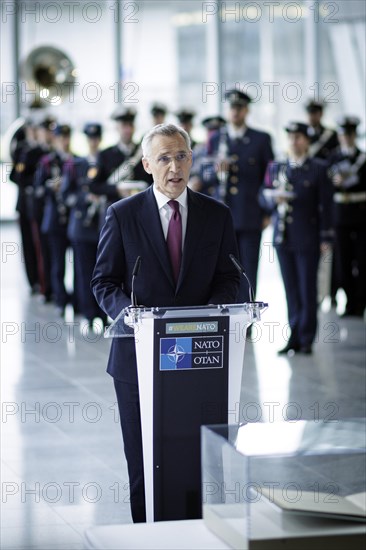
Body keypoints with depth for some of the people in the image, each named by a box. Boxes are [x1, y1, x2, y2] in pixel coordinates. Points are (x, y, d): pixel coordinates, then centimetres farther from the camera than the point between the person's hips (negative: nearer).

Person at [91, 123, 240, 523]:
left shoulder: (217, 215, 5)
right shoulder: (122, 215, 0)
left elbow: (229, 278, 8)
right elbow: (103, 281, 1)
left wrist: (211, 310, -13)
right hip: (139, 353, -1)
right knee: (143, 463, 6)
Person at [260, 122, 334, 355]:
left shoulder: (318, 169, 0)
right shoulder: (276, 167, 12)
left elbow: (326, 205, -2)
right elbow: (264, 196, 11)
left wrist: (326, 238, -7)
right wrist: (274, 197, -13)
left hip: (308, 239, -4)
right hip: (283, 238, 4)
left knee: (307, 290, -1)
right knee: (291, 290, 7)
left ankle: (306, 339, 4)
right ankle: (295, 337, 12)